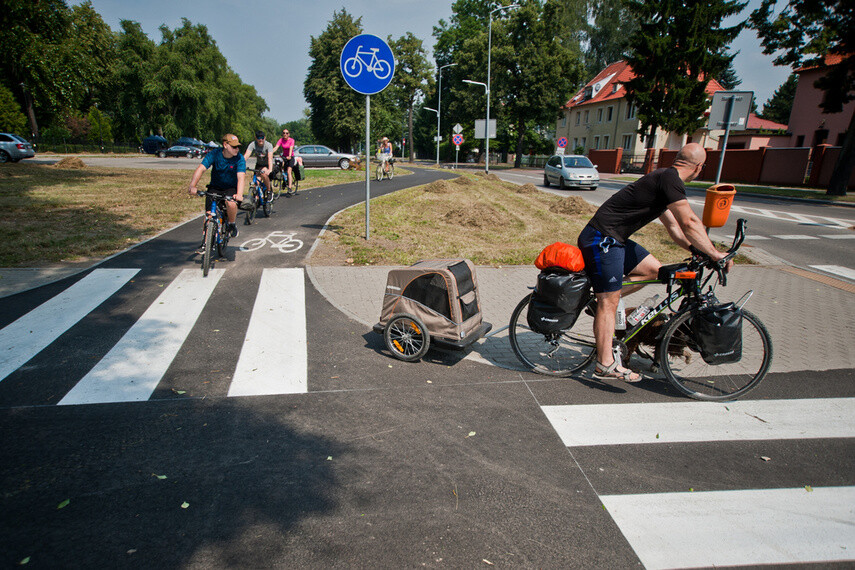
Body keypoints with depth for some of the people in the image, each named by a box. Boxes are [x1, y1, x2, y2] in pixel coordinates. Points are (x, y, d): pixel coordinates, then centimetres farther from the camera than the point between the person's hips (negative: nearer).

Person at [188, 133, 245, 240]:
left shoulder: (239, 158, -17)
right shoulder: (214, 154, -15)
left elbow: (241, 177, -29)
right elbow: (201, 168, -25)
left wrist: (239, 194, -48)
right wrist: (192, 186, -41)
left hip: (231, 189, -1)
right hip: (214, 188, 2)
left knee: (231, 204, -33)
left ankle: (232, 224, -4)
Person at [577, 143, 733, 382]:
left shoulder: (663, 179, 20)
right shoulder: (670, 179, -12)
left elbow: (673, 226, 25)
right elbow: (689, 223, -18)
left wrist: (701, 252, 19)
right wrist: (715, 254, -10)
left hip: (615, 240, 10)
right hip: (602, 239, -10)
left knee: (654, 269, 11)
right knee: (609, 302, -9)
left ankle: (602, 296, 13)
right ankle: (605, 365, -6)